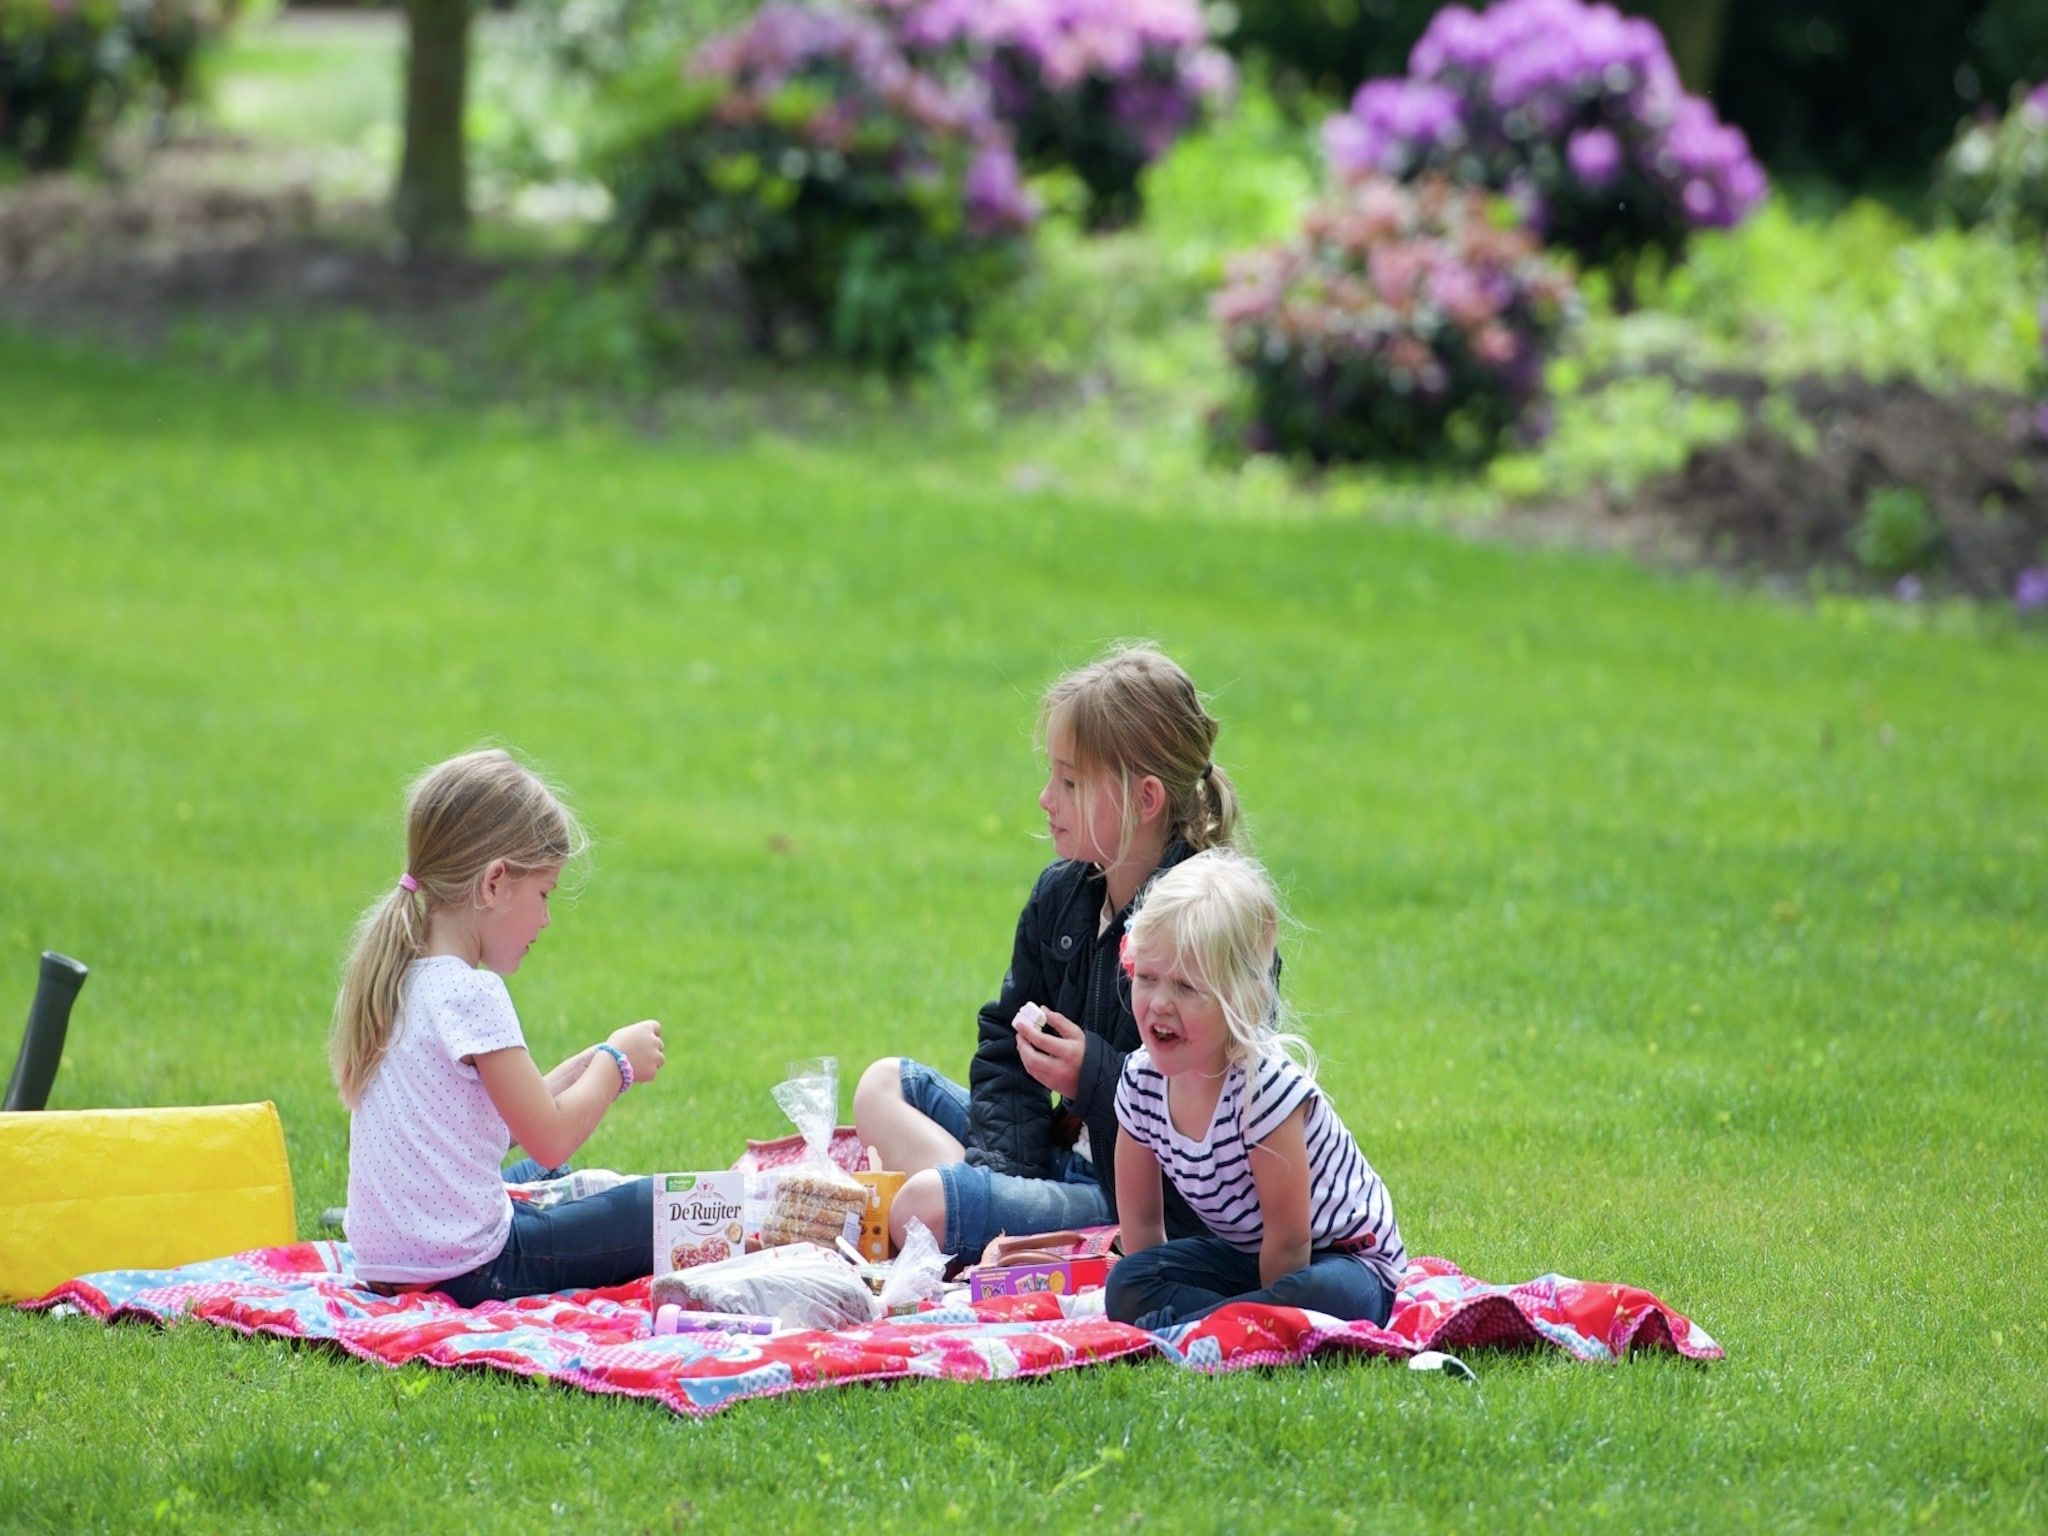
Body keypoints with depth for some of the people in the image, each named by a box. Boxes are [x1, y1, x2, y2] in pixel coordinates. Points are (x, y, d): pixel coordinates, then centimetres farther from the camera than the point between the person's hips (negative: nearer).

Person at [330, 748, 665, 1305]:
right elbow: (549, 1138, -14)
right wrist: (615, 1062, 1)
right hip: (465, 1272, -9)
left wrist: (582, 1070, 13)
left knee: (538, 1178, 32)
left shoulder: (391, 978, 11)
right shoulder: (471, 995, -17)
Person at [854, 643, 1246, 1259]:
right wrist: (998, 1164, -1)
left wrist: (1094, 1076, -26)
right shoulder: (1060, 896, 9)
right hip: (1067, 1154, 10)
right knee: (885, 1085, 14)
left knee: (929, 1205, -28)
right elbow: (1007, 1047, 15)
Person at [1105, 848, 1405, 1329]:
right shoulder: (1142, 1080, -10)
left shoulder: (1266, 1086, -29)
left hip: (1347, 1259, -6)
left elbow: (1288, 1239, -22)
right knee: (1127, 1287, -17)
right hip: (1242, 1254, 6)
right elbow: (1140, 1223, 2)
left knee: (1334, 1297, -40)